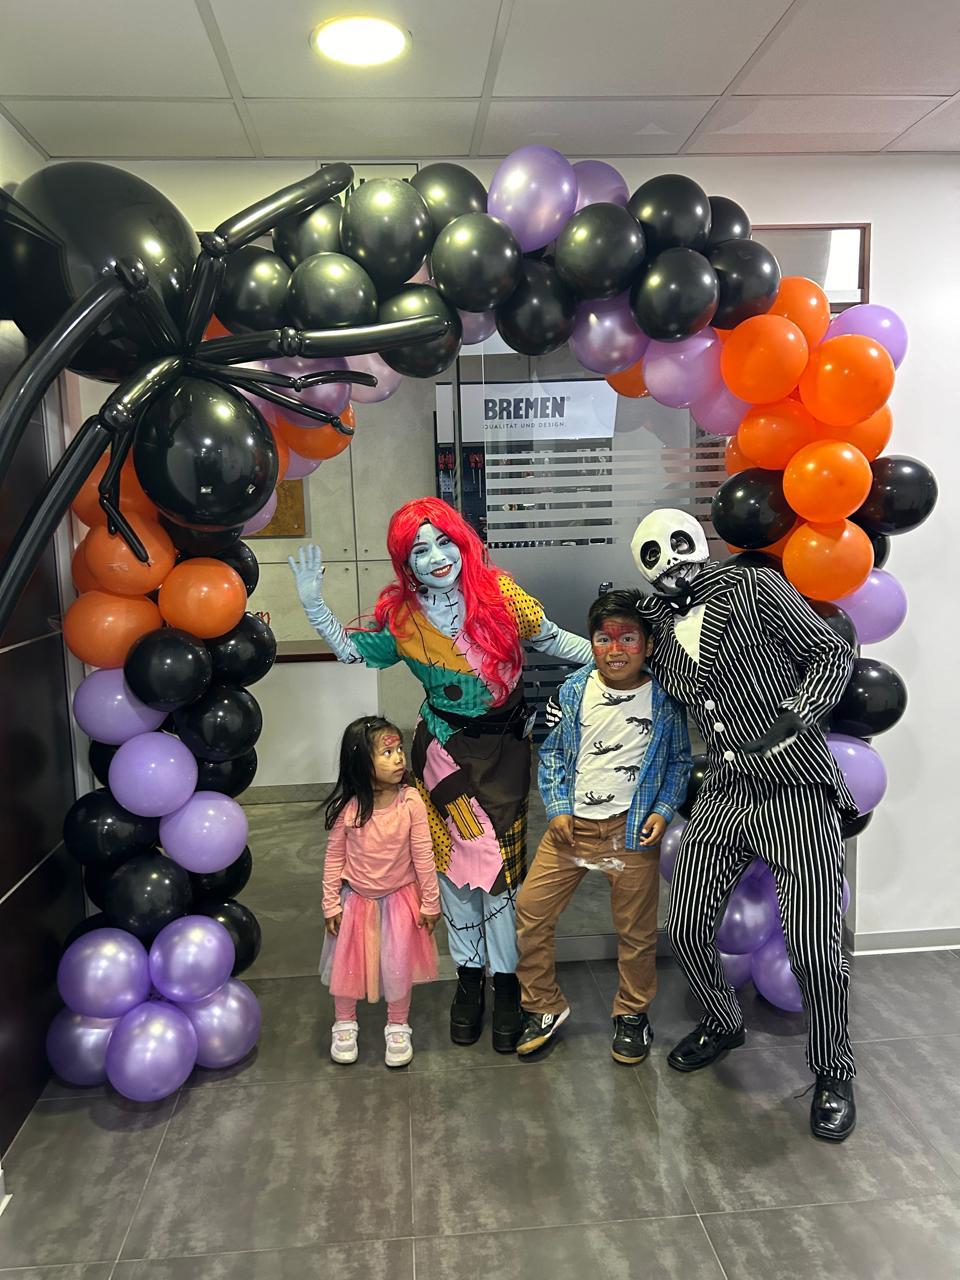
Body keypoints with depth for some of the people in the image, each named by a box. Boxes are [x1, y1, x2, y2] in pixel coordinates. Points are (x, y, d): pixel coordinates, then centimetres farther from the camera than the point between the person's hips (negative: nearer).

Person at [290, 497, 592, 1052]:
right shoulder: (401, 615, -3)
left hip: (505, 746, -1)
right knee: (456, 857, 7)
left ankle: (506, 980, 17)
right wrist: (314, 604, -3)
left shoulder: (499, 592, -7)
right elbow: (351, 650, 8)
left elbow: (553, 639, 4)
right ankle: (469, 974, 27)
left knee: (503, 861, -1)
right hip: (446, 751, 1)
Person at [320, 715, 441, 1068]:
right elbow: (334, 857, -8)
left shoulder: (410, 801, -21)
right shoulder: (347, 808, -21)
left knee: (398, 966, 12)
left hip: (400, 897, 0)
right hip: (356, 898, 0)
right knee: (346, 963, 16)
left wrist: (430, 902, -5)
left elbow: (423, 855, -12)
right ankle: (344, 1024, 41)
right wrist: (331, 904, -3)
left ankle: (398, 1028, 36)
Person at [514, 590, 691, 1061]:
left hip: (632, 828, -2)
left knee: (635, 927, 7)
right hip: (572, 824, 2)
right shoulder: (573, 691, -1)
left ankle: (632, 1014, 32)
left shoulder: (663, 699, -3)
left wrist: (663, 810, -6)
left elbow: (679, 761, 6)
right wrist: (557, 810, -3)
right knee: (530, 908, 0)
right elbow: (551, 752, 6)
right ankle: (544, 1008, 20)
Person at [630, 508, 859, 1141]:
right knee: (687, 929, 6)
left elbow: (833, 653, -3)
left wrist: (793, 719, -19)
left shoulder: (752, 587, -5)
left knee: (814, 946, -5)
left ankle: (834, 1073, 22)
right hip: (725, 793, 5)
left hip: (796, 788, -5)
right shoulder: (658, 623, 9)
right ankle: (724, 1023, 37)